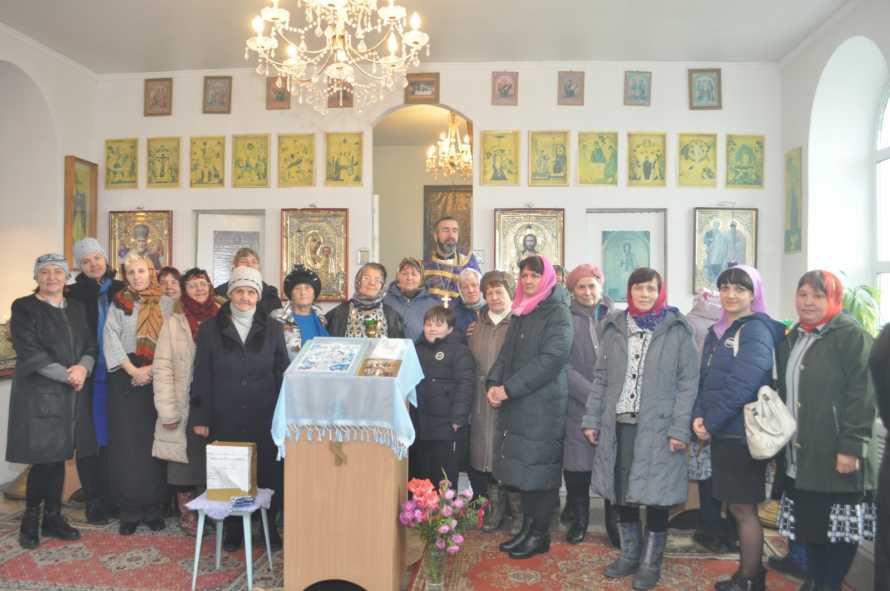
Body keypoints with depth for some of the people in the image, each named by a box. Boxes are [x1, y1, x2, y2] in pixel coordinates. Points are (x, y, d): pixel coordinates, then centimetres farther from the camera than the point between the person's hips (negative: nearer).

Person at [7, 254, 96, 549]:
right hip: (39, 393, -4)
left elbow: (91, 345, 9)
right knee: (43, 459, -3)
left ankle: (53, 518, 21)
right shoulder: (24, 307, -3)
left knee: (59, 457, 9)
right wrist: (67, 375, -15)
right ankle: (30, 519, 17)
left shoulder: (77, 308, 13)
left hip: (71, 394, 5)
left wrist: (82, 368, -12)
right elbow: (30, 353, -12)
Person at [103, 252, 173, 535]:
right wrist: (133, 370, -11)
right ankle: (130, 510, 8)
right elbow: (111, 339, -2)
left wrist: (152, 369, -11)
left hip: (158, 380, 0)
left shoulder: (166, 304, 6)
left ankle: (153, 508, 10)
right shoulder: (119, 303, 6)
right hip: (125, 379, 0)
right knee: (126, 443, 0)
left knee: (153, 442, 2)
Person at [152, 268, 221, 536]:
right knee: (187, 457, 4)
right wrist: (167, 410, -10)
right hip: (185, 406, -1)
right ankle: (187, 514, 18)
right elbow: (162, 368, -4)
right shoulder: (174, 322, 0)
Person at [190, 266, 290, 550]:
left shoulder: (272, 328, 6)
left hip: (264, 417, 0)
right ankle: (233, 526, 21)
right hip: (225, 418, 0)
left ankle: (269, 524, 20)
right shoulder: (210, 328, 5)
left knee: (268, 471, 2)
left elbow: (283, 373, 6)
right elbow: (202, 377, 4)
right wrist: (200, 417, 0)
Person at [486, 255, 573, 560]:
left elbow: (551, 359, -17)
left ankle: (540, 534, 15)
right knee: (522, 466, 11)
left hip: (543, 404, -6)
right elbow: (506, 352, 16)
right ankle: (527, 528, 24)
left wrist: (509, 389, -18)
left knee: (539, 467, 1)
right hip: (517, 404, 7)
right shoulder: (520, 312, 15)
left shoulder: (557, 313, -8)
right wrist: (493, 383, -3)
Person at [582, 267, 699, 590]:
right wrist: (592, 419, 5)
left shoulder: (676, 330, -1)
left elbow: (688, 382, -3)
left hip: (657, 427, -3)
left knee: (656, 494, 5)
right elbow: (600, 378, 11)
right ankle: (628, 555, 29)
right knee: (623, 493, 11)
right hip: (618, 424, 3)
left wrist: (680, 429, -10)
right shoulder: (614, 327, 9)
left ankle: (650, 562, 22)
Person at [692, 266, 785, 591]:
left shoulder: (757, 329, -10)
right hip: (723, 432, 8)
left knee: (744, 508, 2)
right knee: (736, 507, 16)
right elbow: (705, 379, 11)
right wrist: (698, 416, -5)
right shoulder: (716, 332, 14)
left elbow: (743, 383, -19)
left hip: (743, 432, -8)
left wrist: (711, 422, -16)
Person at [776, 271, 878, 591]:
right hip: (800, 456, 7)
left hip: (836, 455, -6)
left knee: (841, 527, 3)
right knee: (810, 523, 14)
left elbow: (862, 396, -16)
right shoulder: (792, 339, 13)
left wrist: (851, 446, -21)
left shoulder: (852, 336, -9)